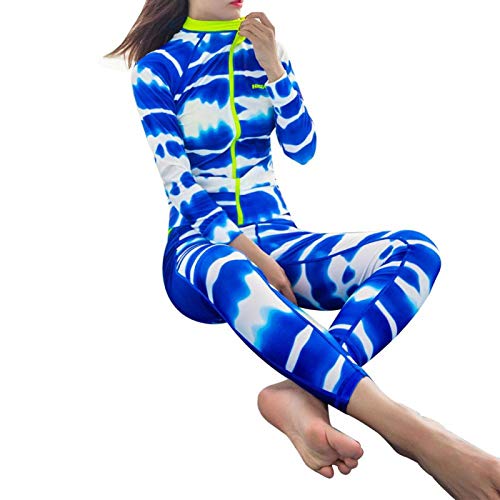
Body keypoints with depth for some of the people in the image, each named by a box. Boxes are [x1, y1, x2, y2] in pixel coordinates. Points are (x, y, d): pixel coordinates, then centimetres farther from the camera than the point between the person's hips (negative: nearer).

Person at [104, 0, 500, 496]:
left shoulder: (265, 52, 13)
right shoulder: (157, 68, 0)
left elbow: (303, 150, 6)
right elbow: (179, 183, -9)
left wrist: (273, 68, -7)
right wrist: (252, 253, -21)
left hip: (276, 236, 5)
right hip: (202, 244, -4)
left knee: (415, 250, -23)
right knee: (233, 274, -43)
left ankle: (303, 392, -47)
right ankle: (412, 431, -53)